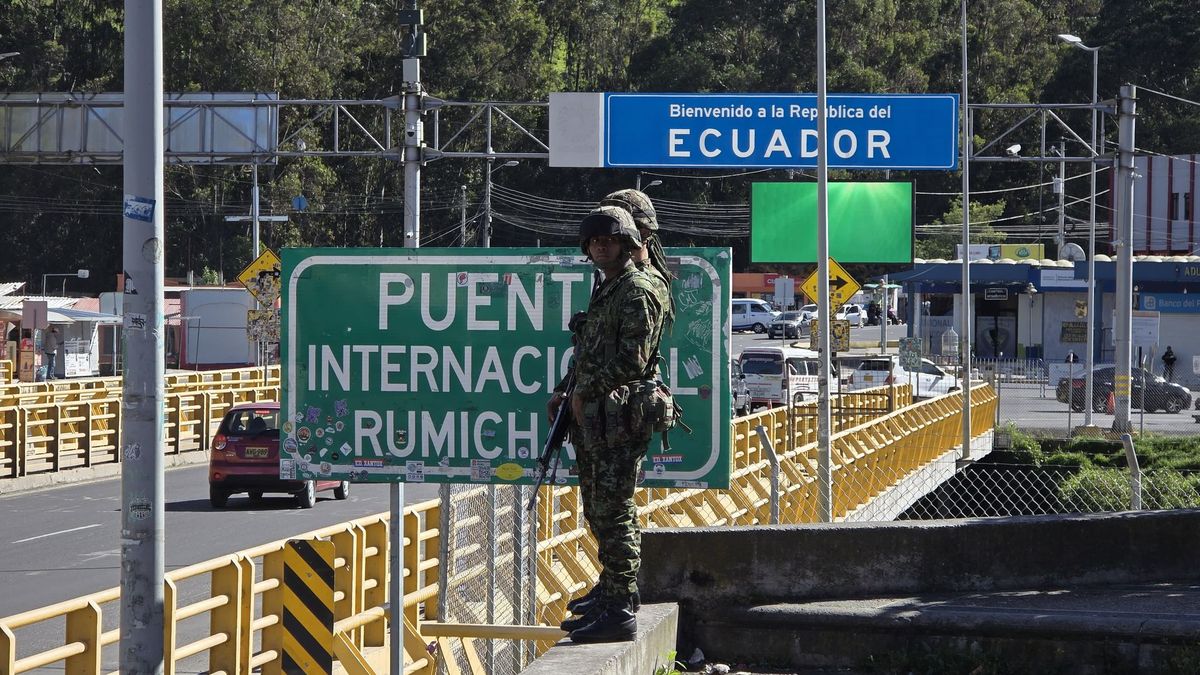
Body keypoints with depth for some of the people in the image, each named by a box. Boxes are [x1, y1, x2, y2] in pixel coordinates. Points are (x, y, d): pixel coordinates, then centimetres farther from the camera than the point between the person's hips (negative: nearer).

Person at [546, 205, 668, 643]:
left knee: (613, 513, -11)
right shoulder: (606, 291, 19)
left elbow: (632, 361, -19)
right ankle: (614, 589, 32)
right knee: (598, 510, 19)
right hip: (595, 418, 10)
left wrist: (586, 391, -12)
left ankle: (619, 612, -11)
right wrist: (569, 394, 15)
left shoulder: (637, 292, -12)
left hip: (619, 420, -10)